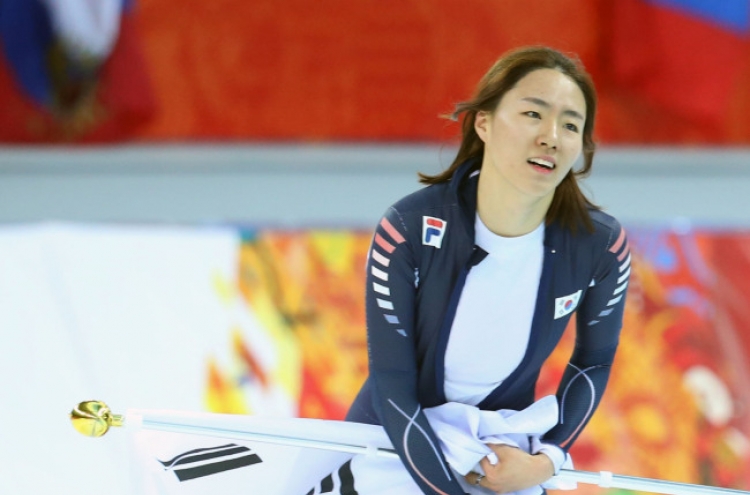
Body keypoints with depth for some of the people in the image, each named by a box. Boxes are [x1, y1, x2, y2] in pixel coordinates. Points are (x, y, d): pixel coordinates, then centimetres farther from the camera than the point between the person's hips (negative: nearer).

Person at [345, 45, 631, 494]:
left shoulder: (601, 246, -21)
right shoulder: (408, 232, -27)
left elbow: (594, 360, -3)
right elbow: (391, 387, -23)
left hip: (502, 454, 2)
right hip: (391, 441, -2)